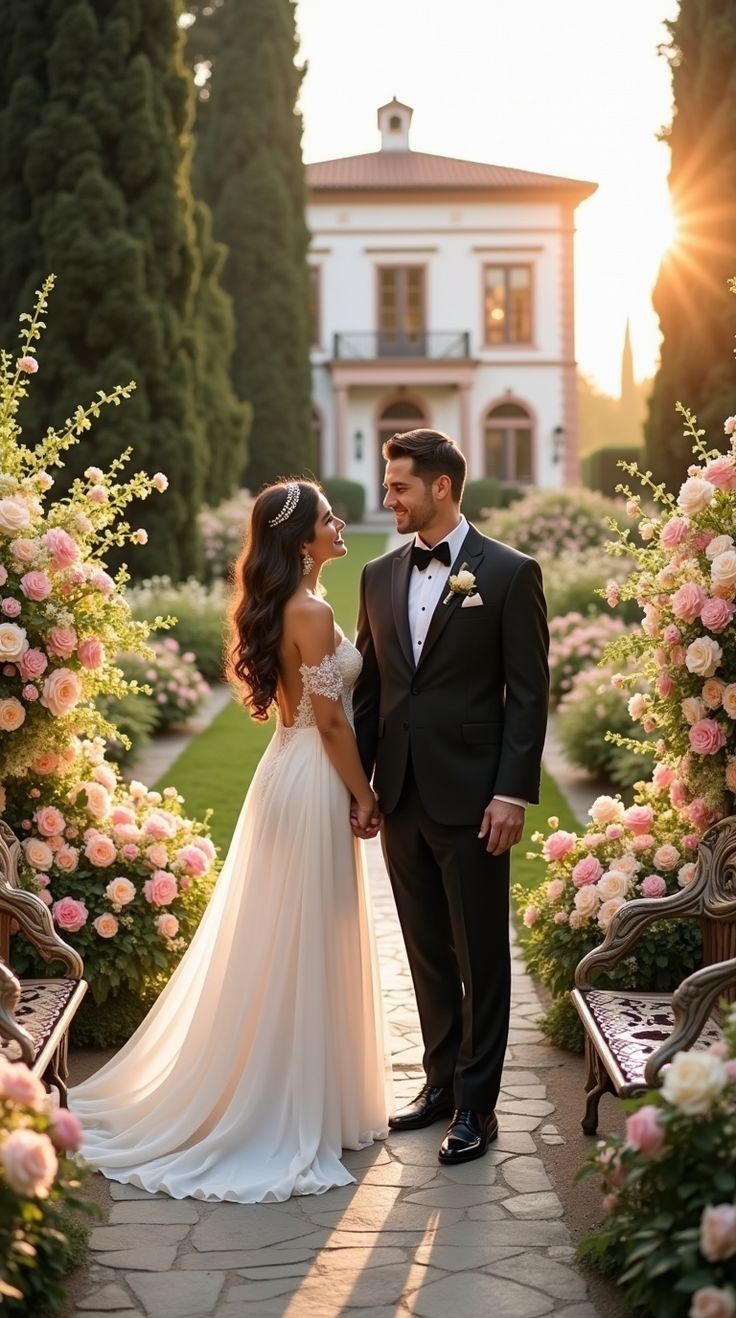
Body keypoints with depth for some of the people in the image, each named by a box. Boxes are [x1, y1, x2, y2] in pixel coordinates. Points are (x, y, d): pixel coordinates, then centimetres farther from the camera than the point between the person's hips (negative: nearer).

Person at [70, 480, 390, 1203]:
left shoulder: (276, 607, 10)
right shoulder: (312, 612, -19)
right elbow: (331, 721, -18)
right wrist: (362, 794, -8)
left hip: (285, 771, 9)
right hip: (313, 783, -9)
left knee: (272, 943, 16)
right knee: (305, 946, -1)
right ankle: (296, 1112, 8)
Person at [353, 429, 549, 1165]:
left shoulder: (509, 574, -6)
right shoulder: (379, 577, 10)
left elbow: (528, 693, -8)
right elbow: (368, 690, 13)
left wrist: (512, 793, -14)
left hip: (470, 798, -5)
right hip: (401, 797, 5)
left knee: (481, 957, 3)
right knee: (427, 953, 14)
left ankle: (477, 1104, 12)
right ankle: (442, 1079, 27)